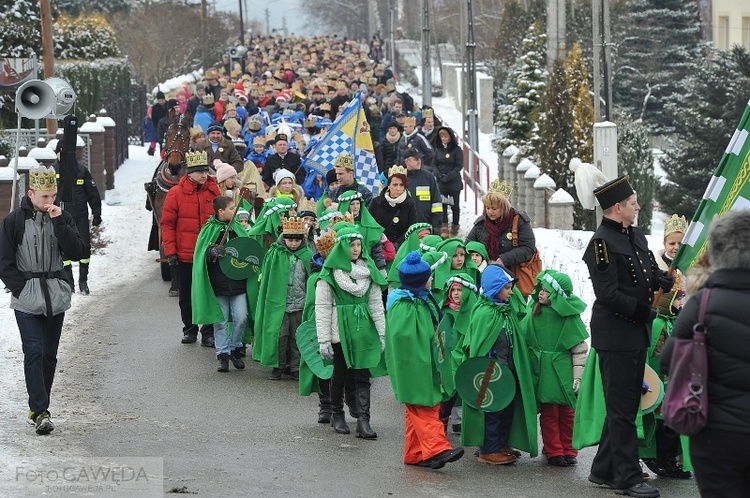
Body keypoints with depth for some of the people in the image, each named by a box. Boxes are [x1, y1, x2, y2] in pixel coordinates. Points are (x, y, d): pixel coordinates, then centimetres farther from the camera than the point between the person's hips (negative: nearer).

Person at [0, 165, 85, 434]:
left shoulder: (62, 218, 4)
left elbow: (77, 251, -9)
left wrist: (58, 222, -16)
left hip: (56, 296, 3)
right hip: (26, 298, -3)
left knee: (49, 354, 7)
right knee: (34, 352, -12)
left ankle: (39, 407, 17)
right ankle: (39, 411, -15)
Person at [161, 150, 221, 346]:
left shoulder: (214, 191, 3)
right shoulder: (176, 193, -4)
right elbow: (167, 224, -2)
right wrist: (170, 252, -7)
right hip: (185, 255, -1)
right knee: (186, 296, 10)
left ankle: (208, 332, 7)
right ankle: (190, 329, 24)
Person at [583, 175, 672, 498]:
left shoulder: (637, 238, 13)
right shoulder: (602, 243, -15)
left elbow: (654, 275, 15)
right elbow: (608, 294, -20)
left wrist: (671, 281, -5)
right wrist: (644, 311, -17)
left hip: (637, 335, 9)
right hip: (616, 335, -9)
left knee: (625, 406, 15)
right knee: (622, 408, -4)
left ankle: (604, 470, 24)